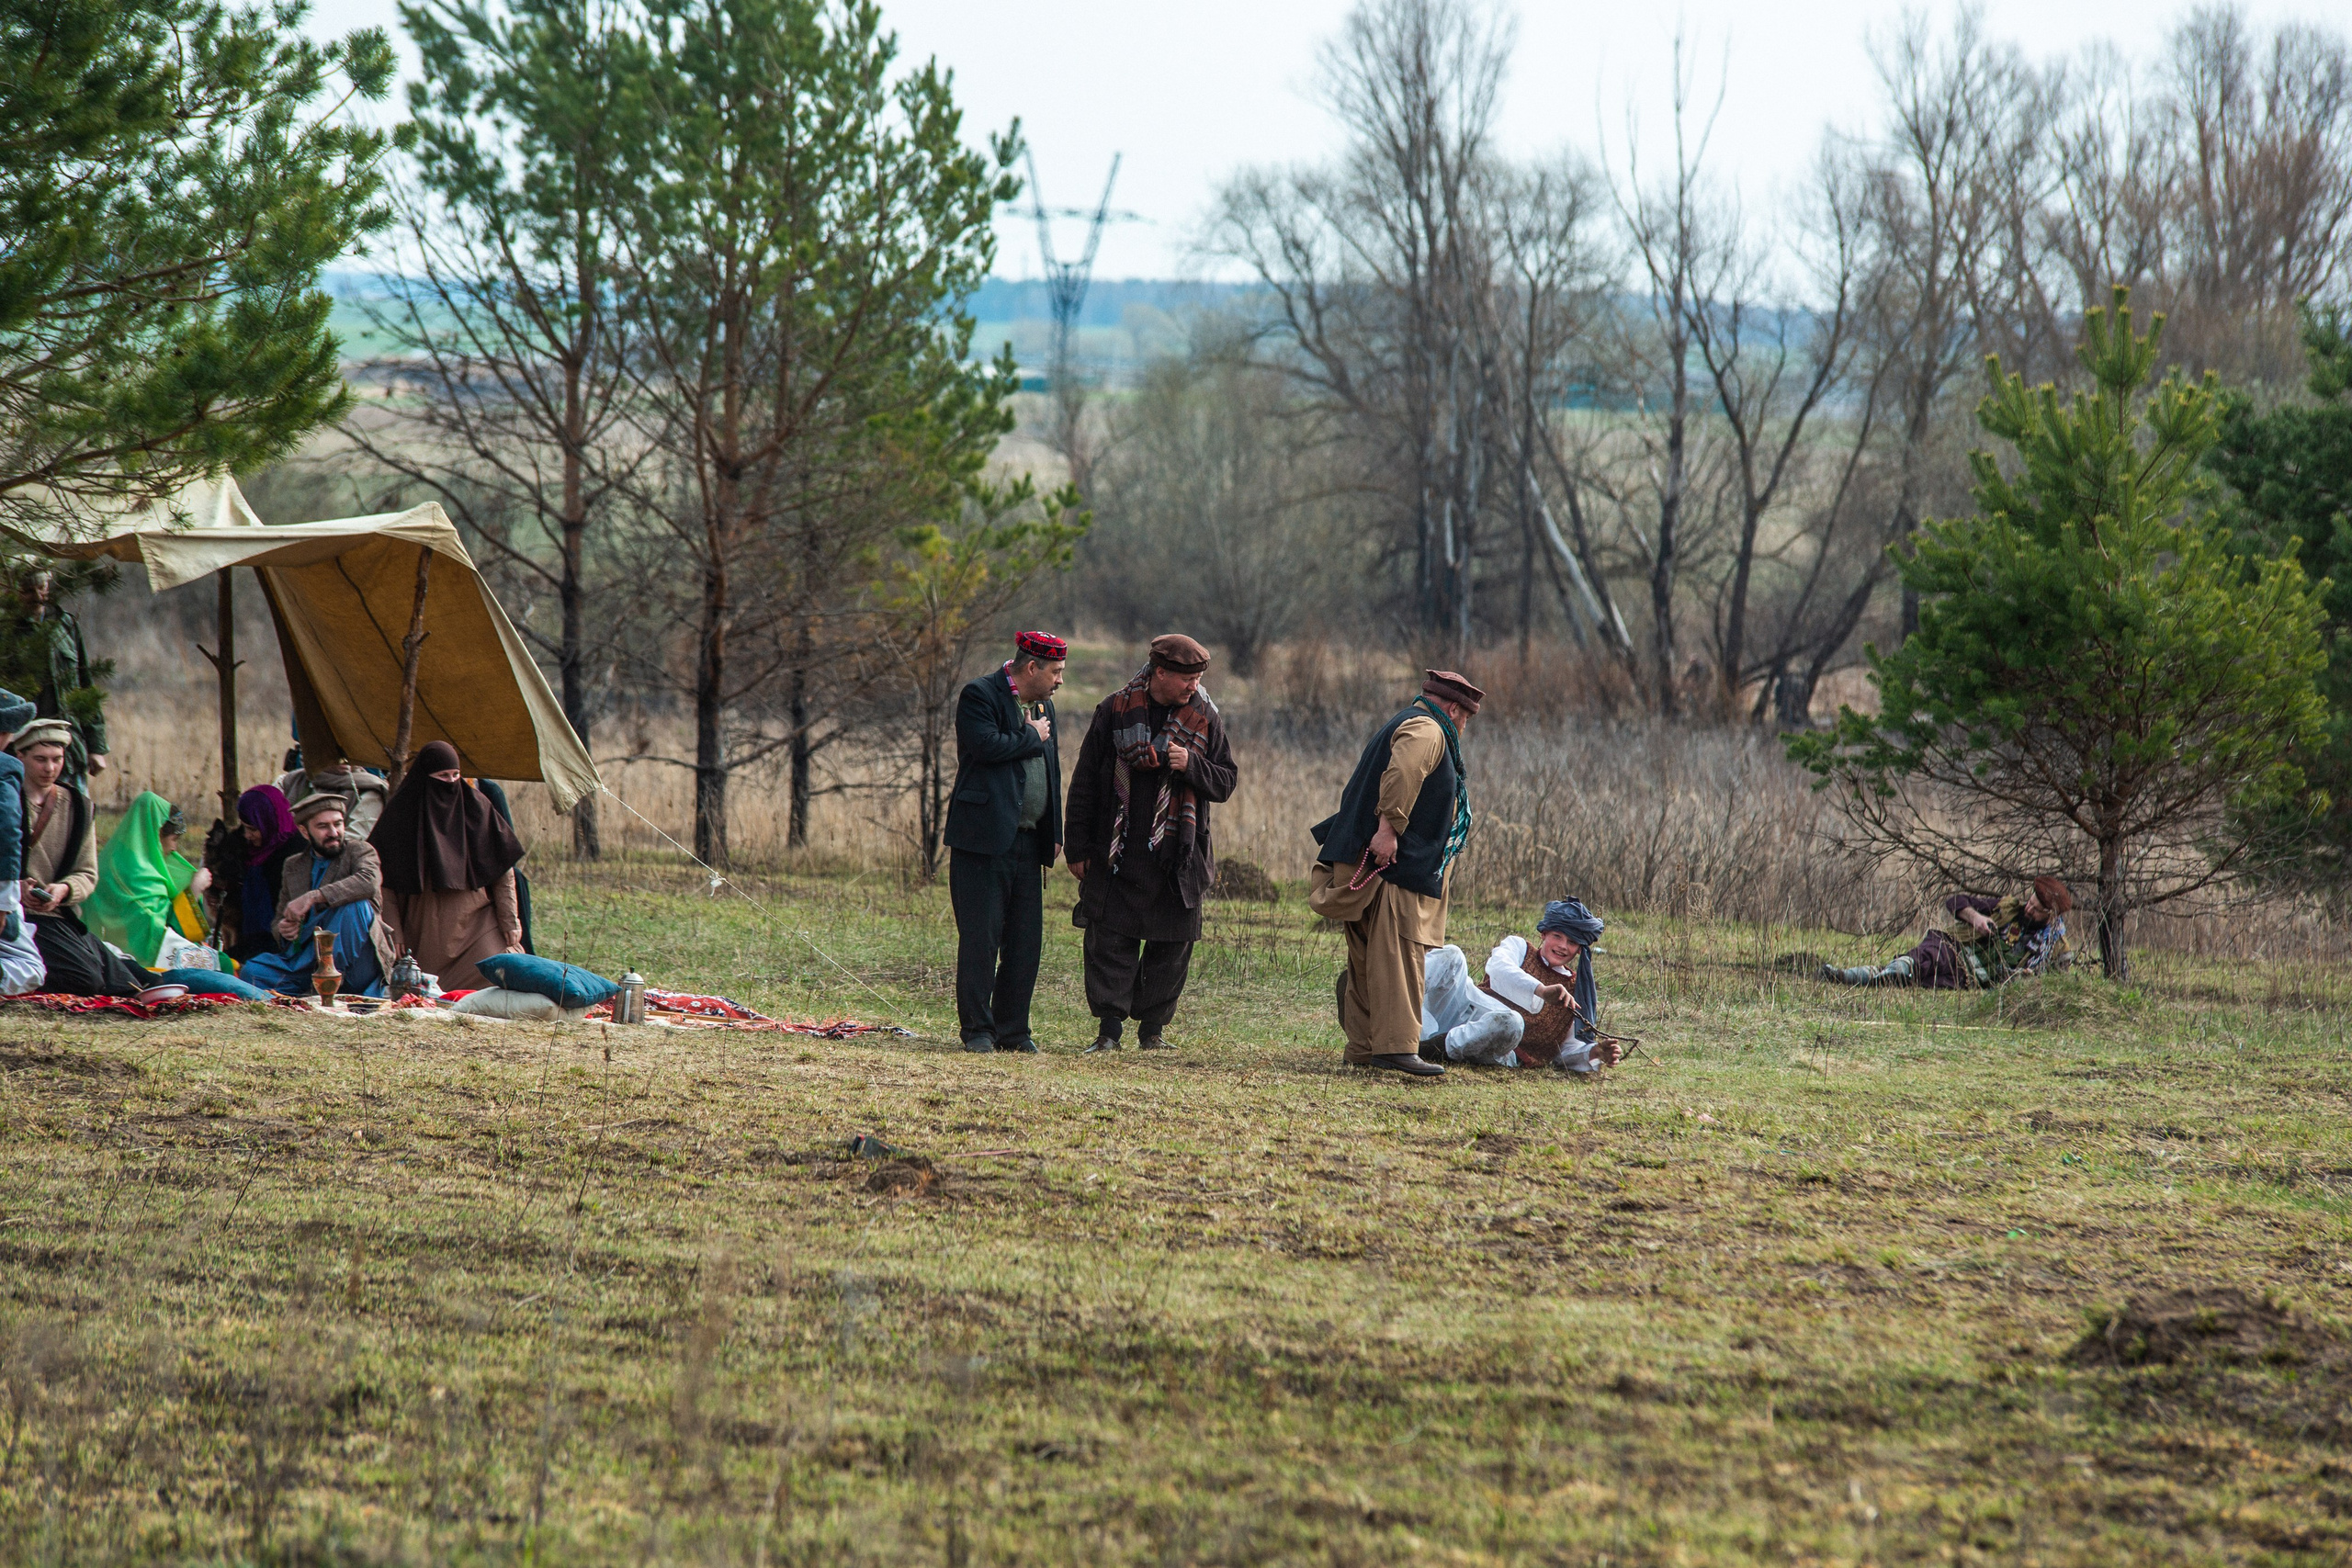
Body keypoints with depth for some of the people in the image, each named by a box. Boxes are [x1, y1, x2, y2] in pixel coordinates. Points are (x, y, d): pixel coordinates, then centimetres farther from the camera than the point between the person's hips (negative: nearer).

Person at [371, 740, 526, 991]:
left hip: (475, 921, 1)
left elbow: (503, 867, 7)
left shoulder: (476, 806, 6)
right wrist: (393, 932, -4)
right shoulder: (402, 812, 2)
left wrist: (510, 921, 2)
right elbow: (383, 879, 2)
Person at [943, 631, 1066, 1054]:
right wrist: (1033, 739, -8)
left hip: (1028, 841, 7)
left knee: (1026, 941, 5)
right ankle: (977, 1030, 1)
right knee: (981, 938, -5)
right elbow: (986, 745, -23)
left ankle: (1013, 1030, 12)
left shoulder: (1042, 705, 19)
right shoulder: (980, 696, -5)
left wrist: (1053, 834, 15)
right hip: (985, 839, -7)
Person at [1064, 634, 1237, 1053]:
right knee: (1110, 940, -3)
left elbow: (1225, 783, 7)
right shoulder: (1115, 711, 1)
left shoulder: (1204, 717, 4)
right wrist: (1077, 847, 3)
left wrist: (1191, 766, -14)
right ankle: (1109, 1026, 2)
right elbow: (1085, 782, 5)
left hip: (1177, 856, 1)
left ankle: (1153, 1027, 13)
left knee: (1172, 944, 3)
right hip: (1117, 855, -1)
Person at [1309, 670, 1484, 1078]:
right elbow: (1401, 774, -25)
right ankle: (1396, 1045, -23)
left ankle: (1363, 1046, 16)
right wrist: (1389, 827, -30)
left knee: (1368, 960, 12)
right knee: (1400, 955, -16)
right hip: (1397, 863, -11)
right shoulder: (1427, 732, -6)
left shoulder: (1406, 725, 27)